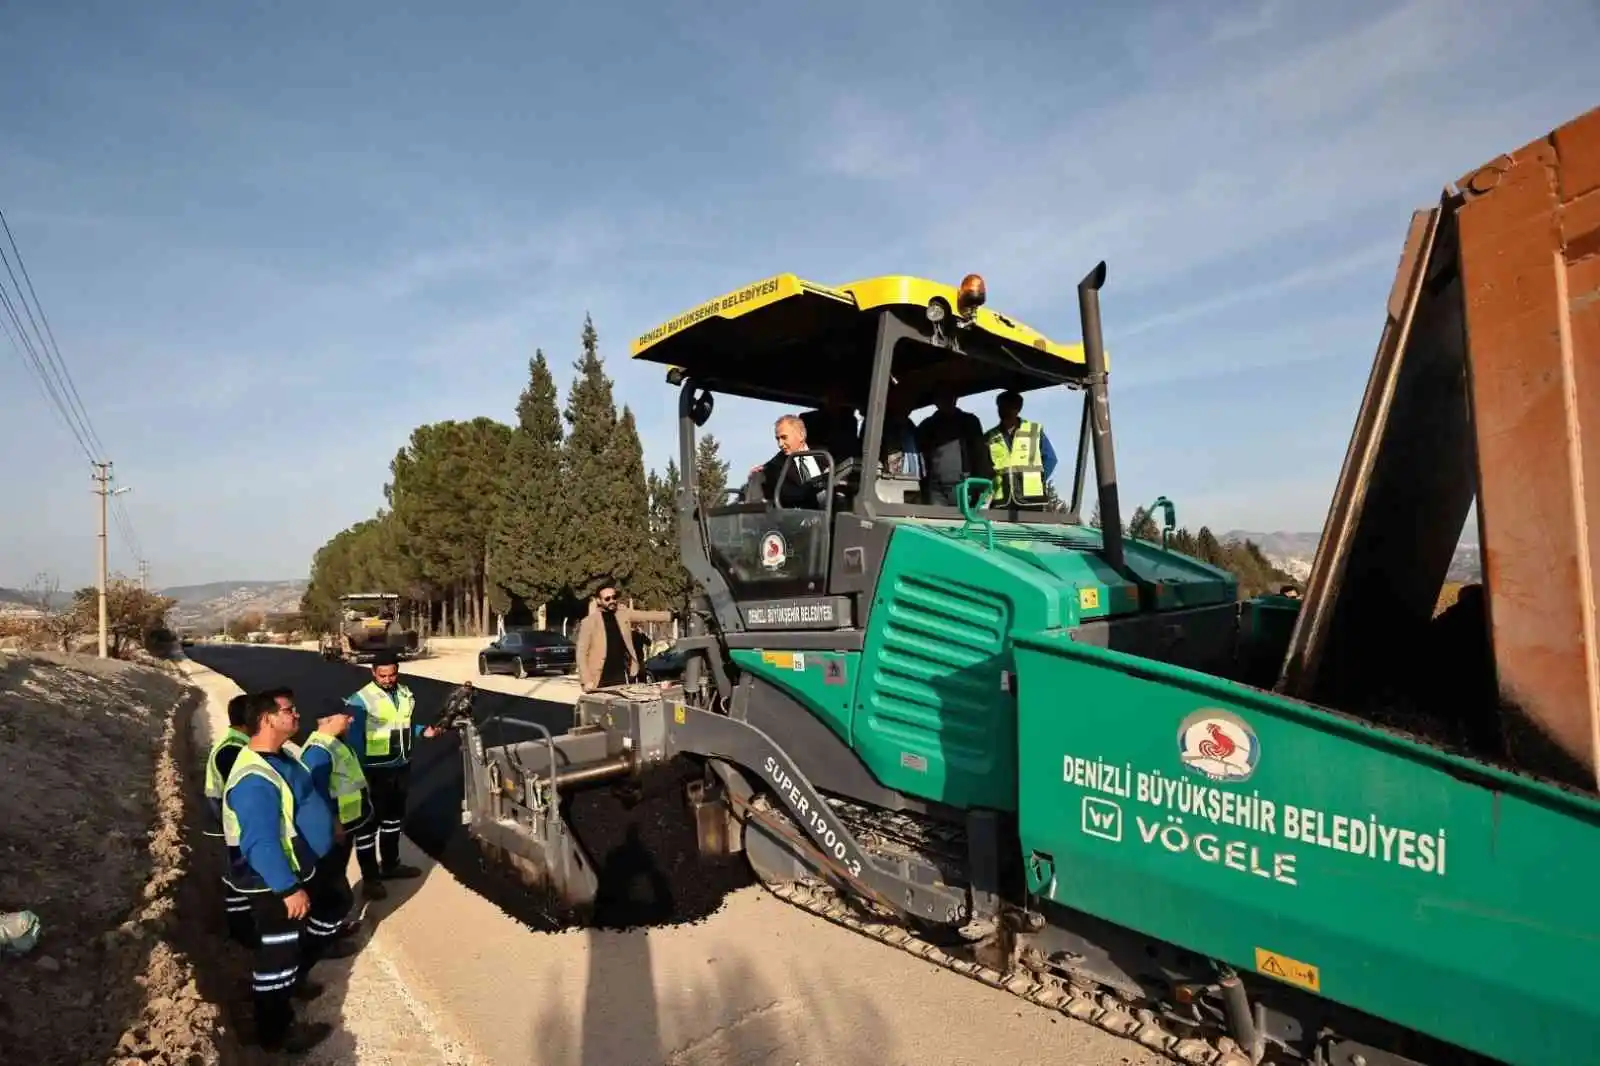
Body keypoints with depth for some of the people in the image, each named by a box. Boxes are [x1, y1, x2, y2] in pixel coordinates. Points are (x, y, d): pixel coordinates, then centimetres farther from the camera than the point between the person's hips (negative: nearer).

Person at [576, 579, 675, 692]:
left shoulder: (624, 614, 8)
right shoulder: (589, 622, -6)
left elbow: (648, 615, 8)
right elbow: (581, 654, -7)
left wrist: (672, 615, -2)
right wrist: (586, 681, -14)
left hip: (623, 677, 4)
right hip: (602, 680, -4)